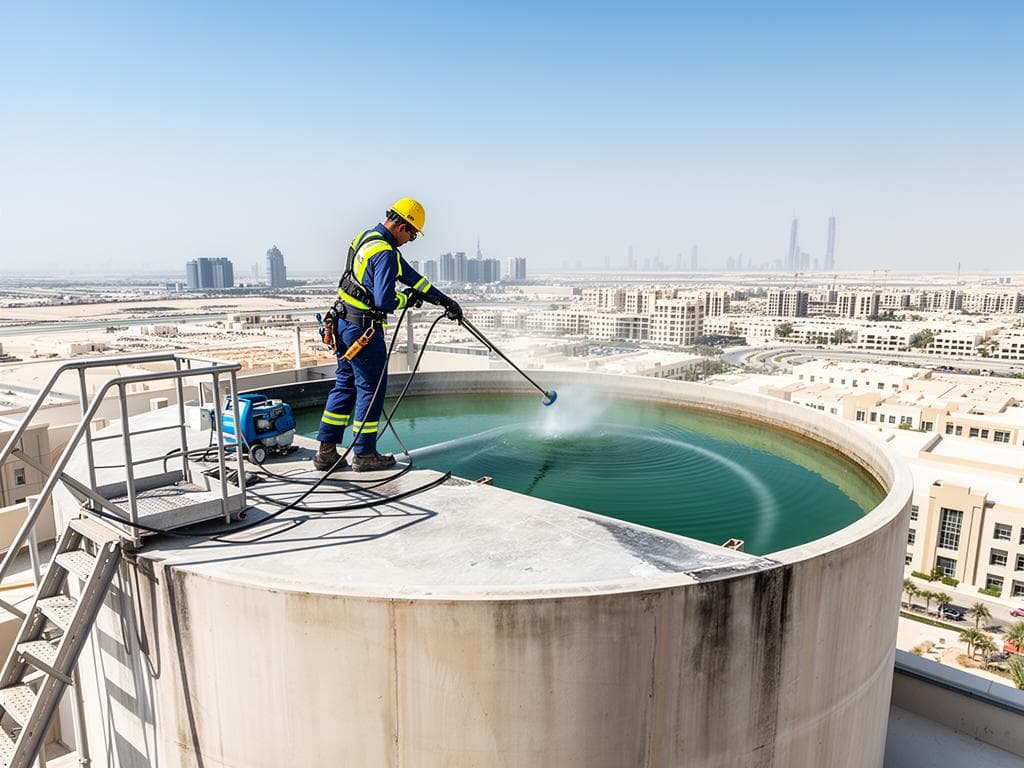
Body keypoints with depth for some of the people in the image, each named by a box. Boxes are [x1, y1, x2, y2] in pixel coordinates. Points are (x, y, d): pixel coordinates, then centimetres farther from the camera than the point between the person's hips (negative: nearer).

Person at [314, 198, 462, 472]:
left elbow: (410, 275, 15)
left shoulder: (367, 237, 13)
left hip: (344, 323, 10)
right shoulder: (385, 253, -20)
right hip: (364, 328, -10)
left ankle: (326, 451, 20)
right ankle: (364, 454, 14)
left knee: (345, 384, 15)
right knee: (372, 388, 3)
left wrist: (445, 300, 16)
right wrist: (407, 298, -3)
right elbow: (385, 302, -26)